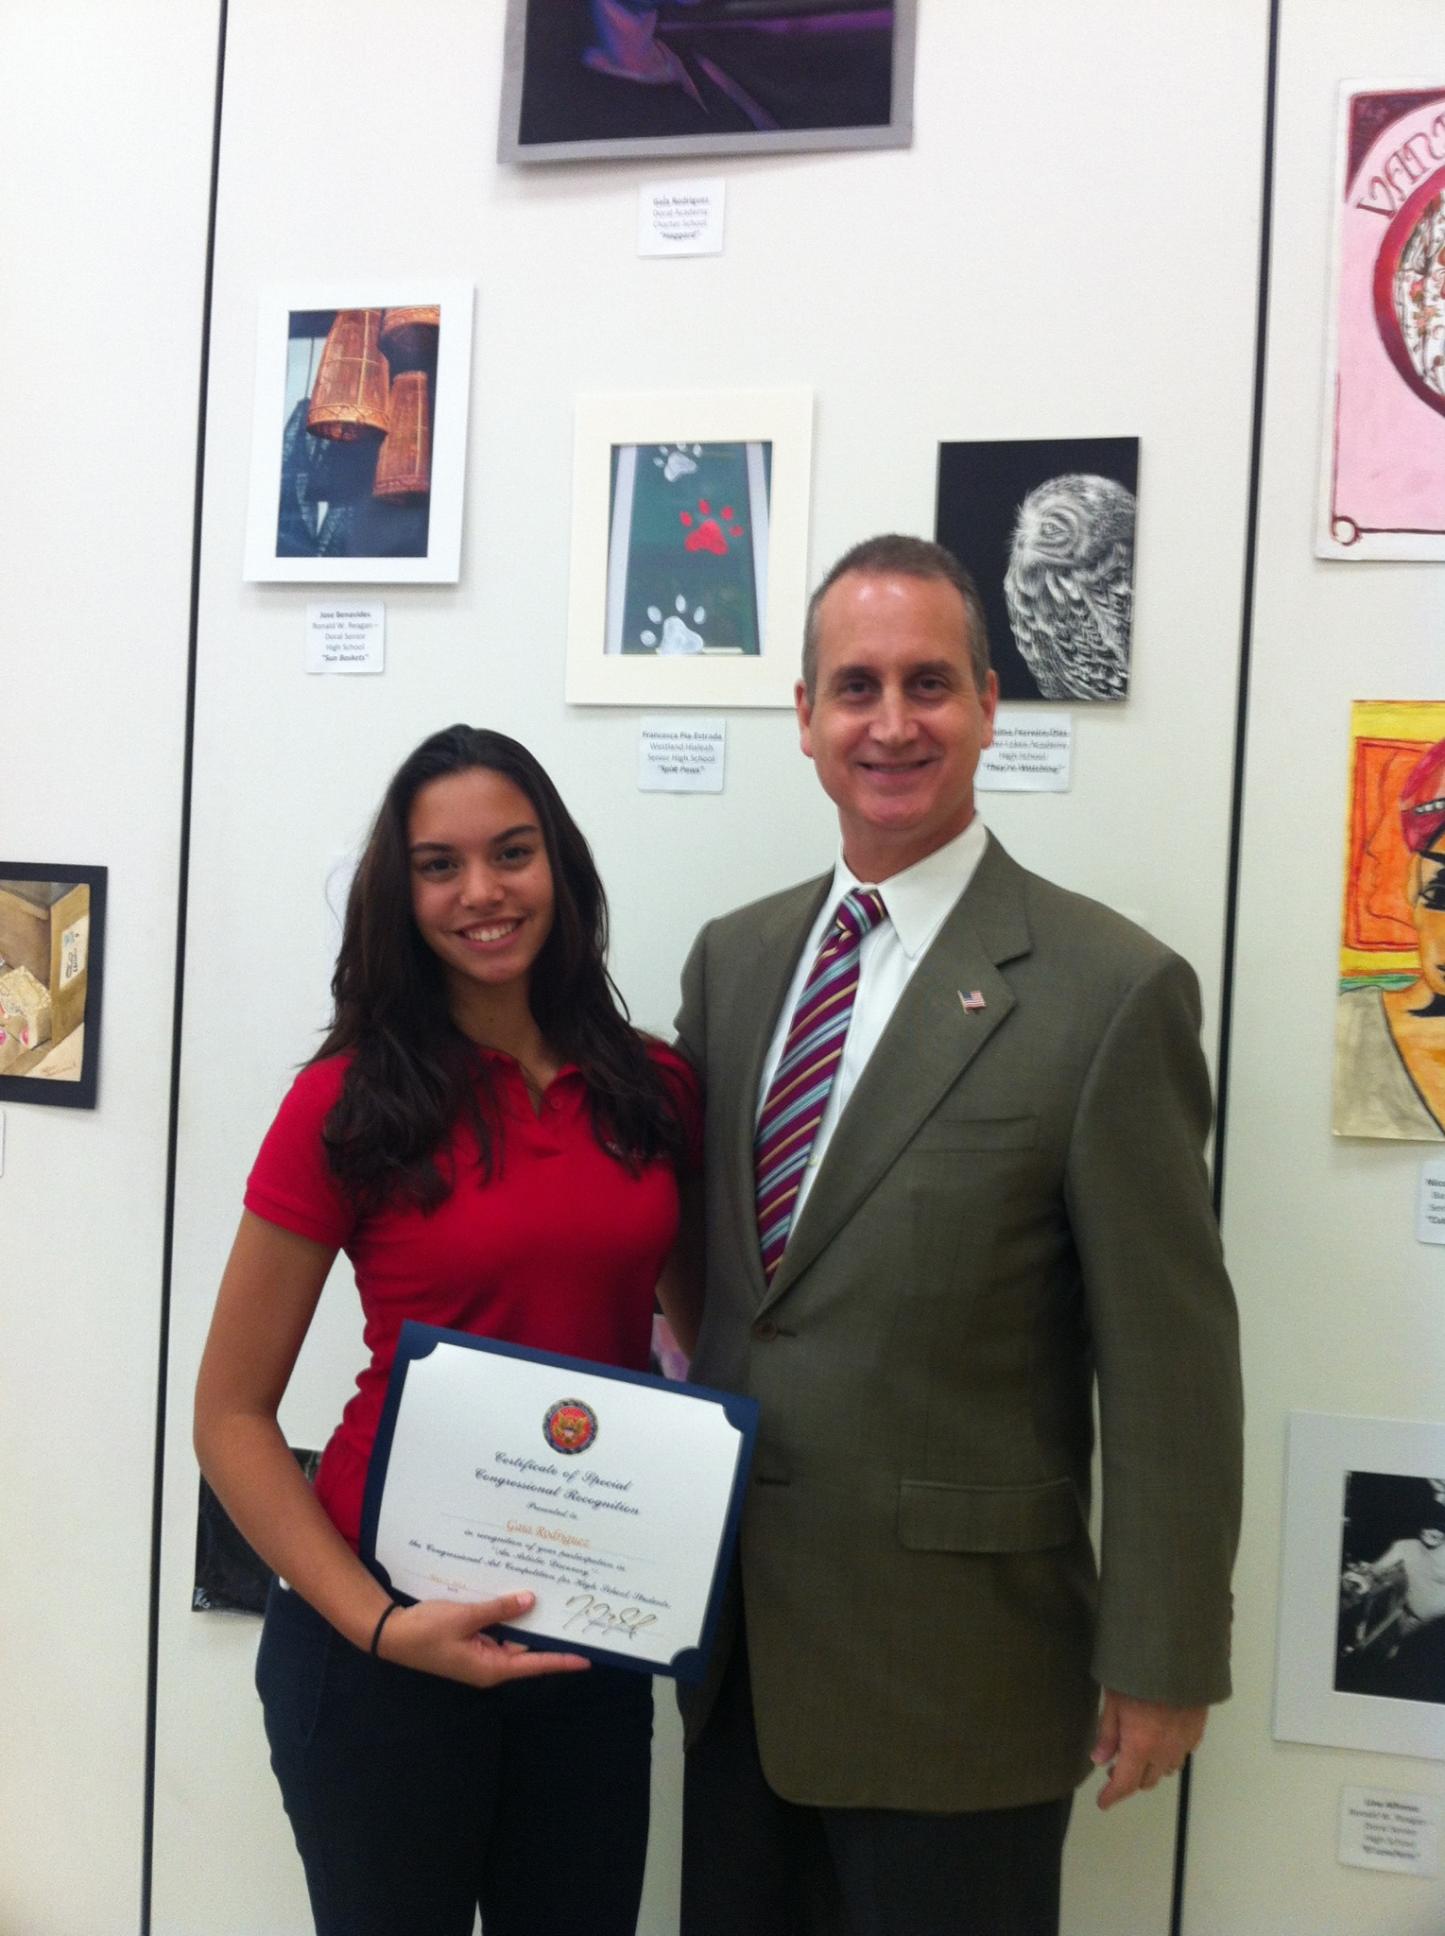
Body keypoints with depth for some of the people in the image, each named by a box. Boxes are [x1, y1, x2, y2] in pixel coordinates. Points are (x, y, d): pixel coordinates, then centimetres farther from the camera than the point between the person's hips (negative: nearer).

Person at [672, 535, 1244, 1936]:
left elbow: (1169, 1365, -12)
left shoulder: (1110, 991, -13)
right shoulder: (731, 959, 5)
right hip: (736, 1654, 5)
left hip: (954, 1659, -5)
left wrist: (1161, 1662, -9)